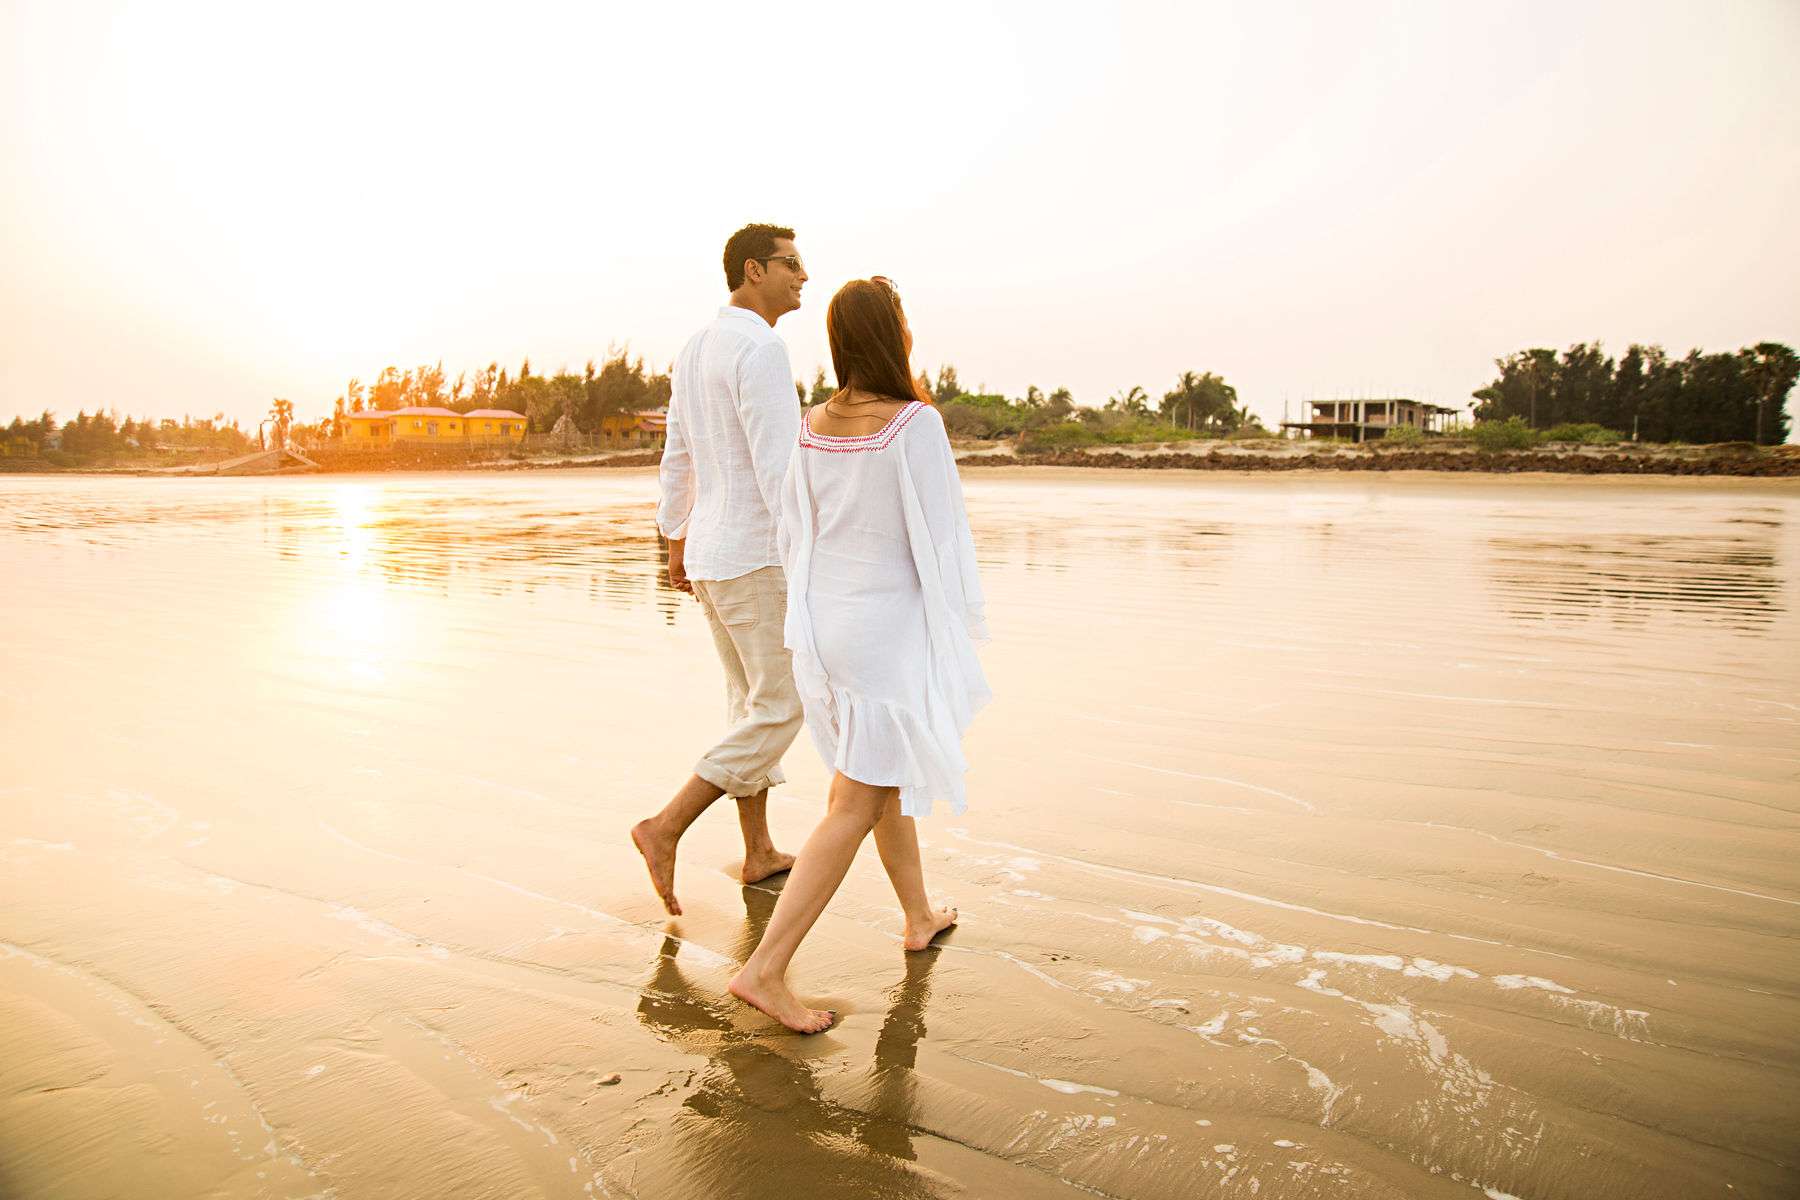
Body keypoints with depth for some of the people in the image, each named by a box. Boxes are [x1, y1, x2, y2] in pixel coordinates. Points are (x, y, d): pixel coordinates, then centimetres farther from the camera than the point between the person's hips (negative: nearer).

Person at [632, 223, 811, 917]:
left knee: (752, 701, 15)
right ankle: (667, 828, -3)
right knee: (782, 710, -1)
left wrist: (677, 544, 26)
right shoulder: (760, 349, -17)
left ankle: (759, 852, 22)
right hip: (757, 559, -10)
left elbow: (677, 455, 19)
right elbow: (779, 464, -24)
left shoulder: (696, 350, 13)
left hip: (710, 554, 10)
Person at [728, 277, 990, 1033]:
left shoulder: (814, 425, 1)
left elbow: (795, 535, 7)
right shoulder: (915, 424, -19)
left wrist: (808, 631, 18)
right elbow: (941, 542, -17)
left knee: (887, 772, 24)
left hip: (823, 623, 8)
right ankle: (765, 969, -2)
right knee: (856, 808, -1)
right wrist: (958, 648, -7)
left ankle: (919, 916, 40)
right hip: (889, 631, -8)